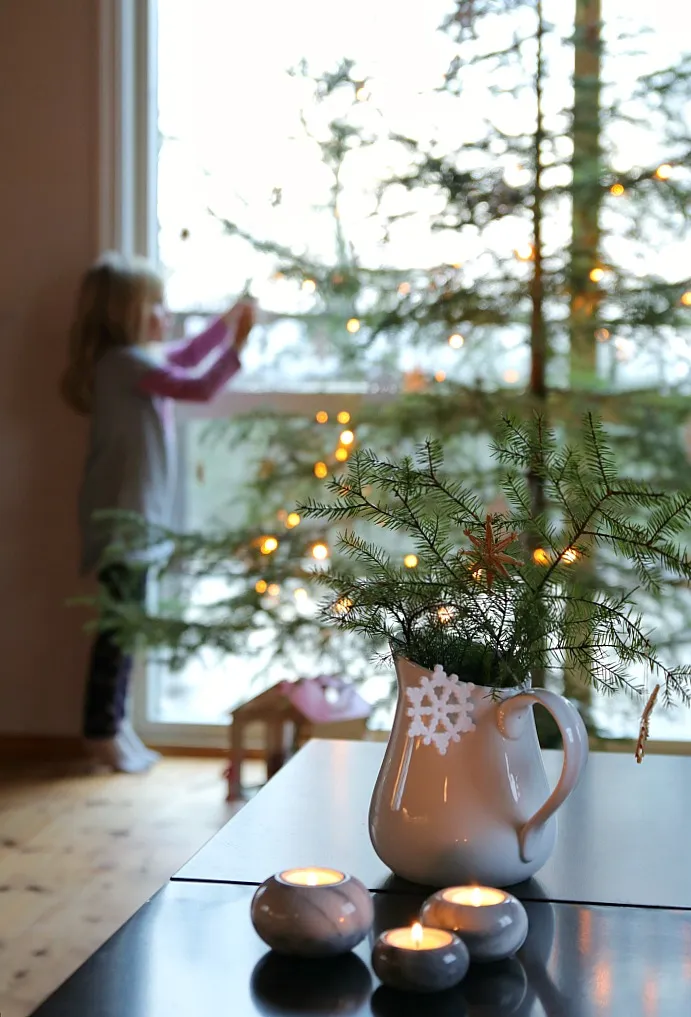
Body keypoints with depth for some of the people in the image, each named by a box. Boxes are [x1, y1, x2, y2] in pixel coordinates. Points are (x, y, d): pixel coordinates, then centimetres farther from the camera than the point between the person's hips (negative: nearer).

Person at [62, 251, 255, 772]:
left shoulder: (136, 359, 11)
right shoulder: (125, 362, -18)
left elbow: (185, 357, 28)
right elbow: (198, 386, -26)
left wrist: (228, 321, 23)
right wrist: (237, 344, -19)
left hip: (134, 515, 10)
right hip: (120, 517, -10)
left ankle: (113, 722, 25)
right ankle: (103, 731, 7)